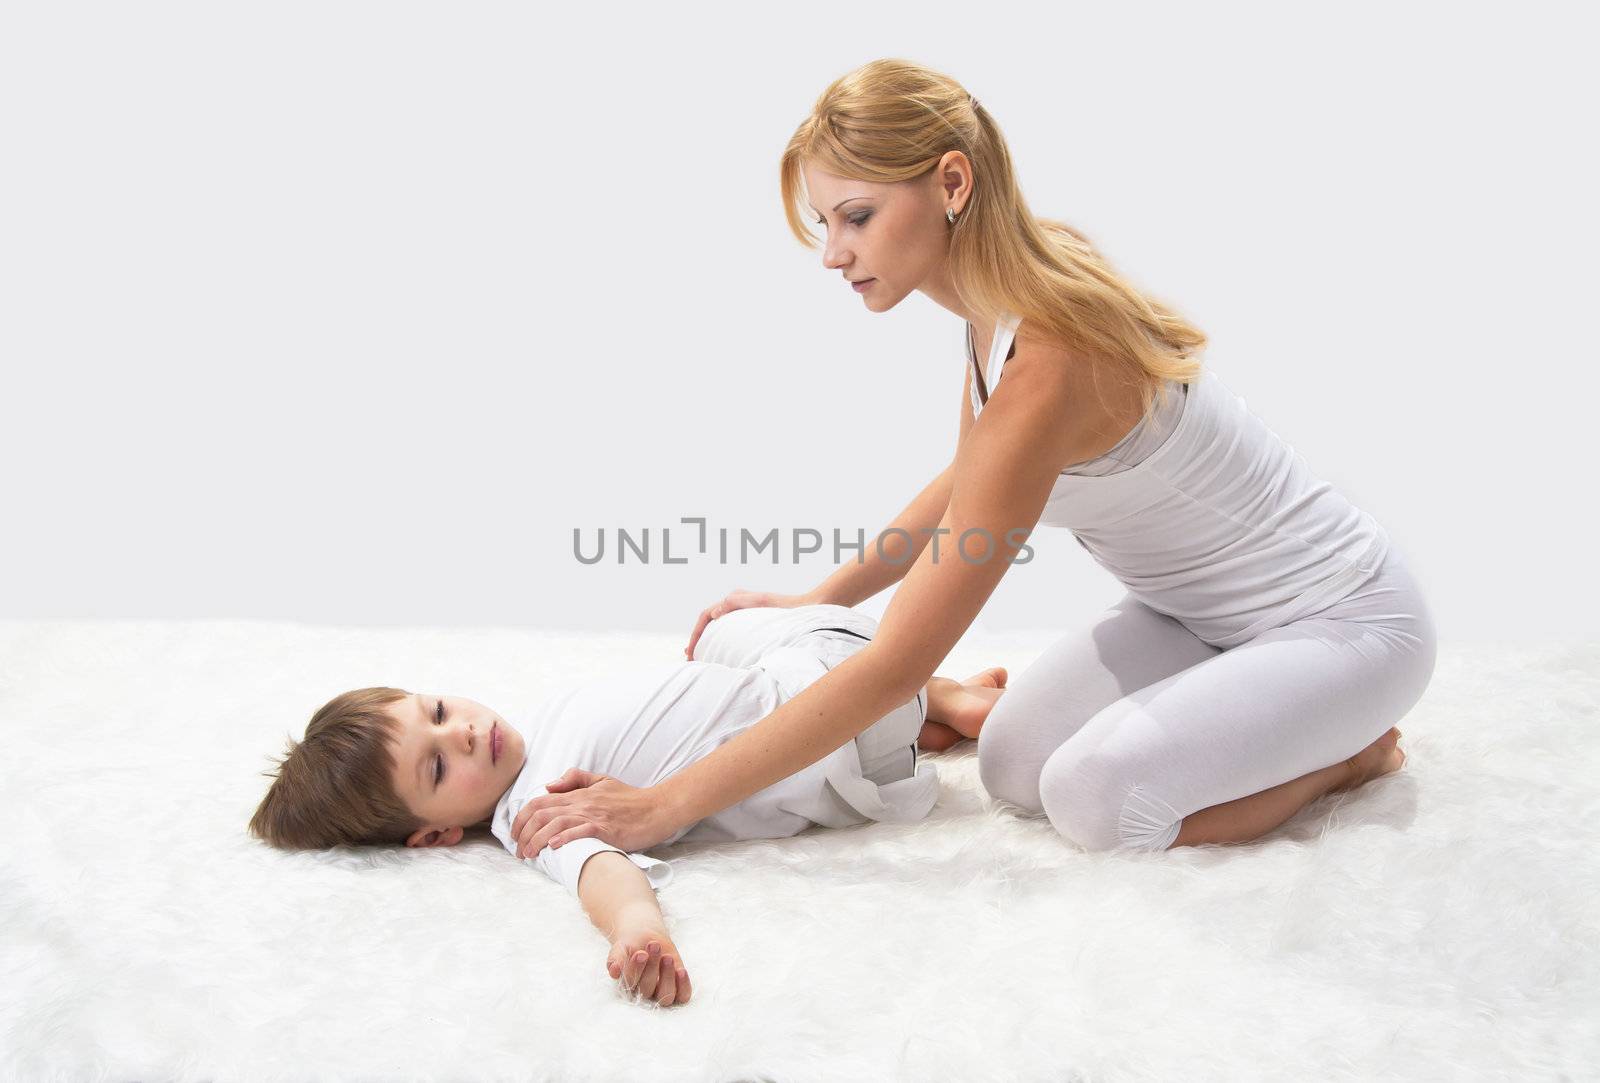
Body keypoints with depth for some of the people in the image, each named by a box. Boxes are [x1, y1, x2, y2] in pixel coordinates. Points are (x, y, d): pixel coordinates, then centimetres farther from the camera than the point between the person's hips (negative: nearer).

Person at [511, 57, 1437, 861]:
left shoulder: (1046, 368, -36)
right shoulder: (1002, 301, -8)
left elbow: (895, 669, -35)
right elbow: (966, 486, 12)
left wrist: (665, 808, -31)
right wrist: (815, 600, 7)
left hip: (1346, 619, -8)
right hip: (1206, 609, 8)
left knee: (1097, 794, -27)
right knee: (1013, 767, -4)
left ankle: (1349, 747, 1)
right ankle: (1282, 717, 16)